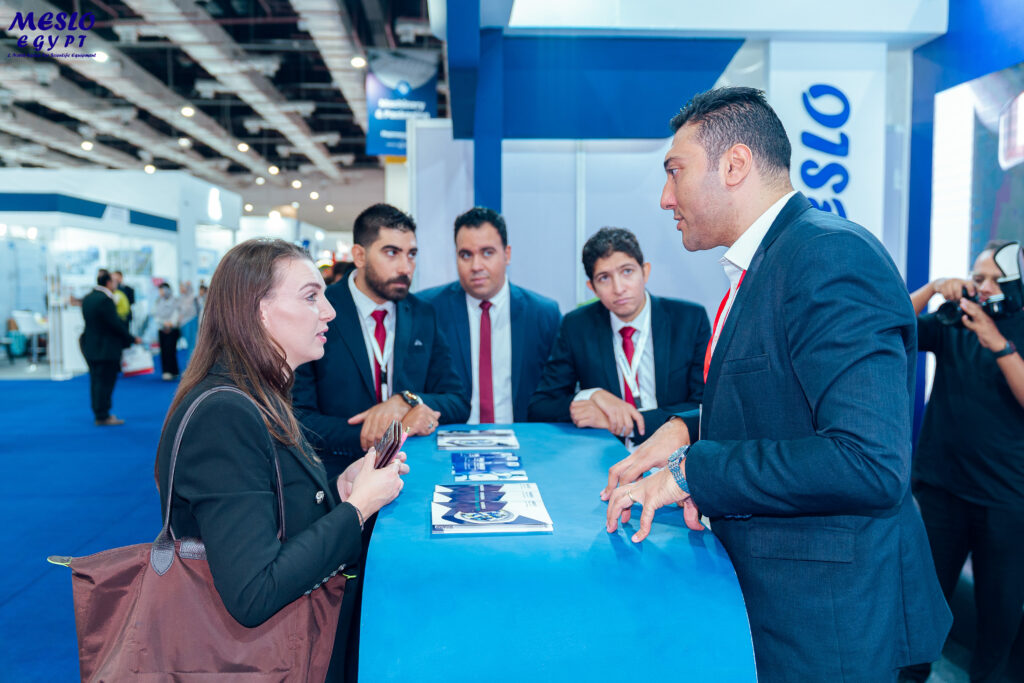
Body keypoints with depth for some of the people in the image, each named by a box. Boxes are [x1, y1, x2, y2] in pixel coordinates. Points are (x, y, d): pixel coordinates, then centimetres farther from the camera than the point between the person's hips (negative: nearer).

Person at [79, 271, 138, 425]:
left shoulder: (87, 298, 10)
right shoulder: (105, 299, -19)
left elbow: (91, 322, 15)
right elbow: (115, 323, -19)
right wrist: (132, 339, -8)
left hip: (90, 347, 9)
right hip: (105, 348, -9)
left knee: (96, 381, 15)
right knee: (105, 381, -2)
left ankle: (99, 413, 23)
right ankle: (103, 417, 2)